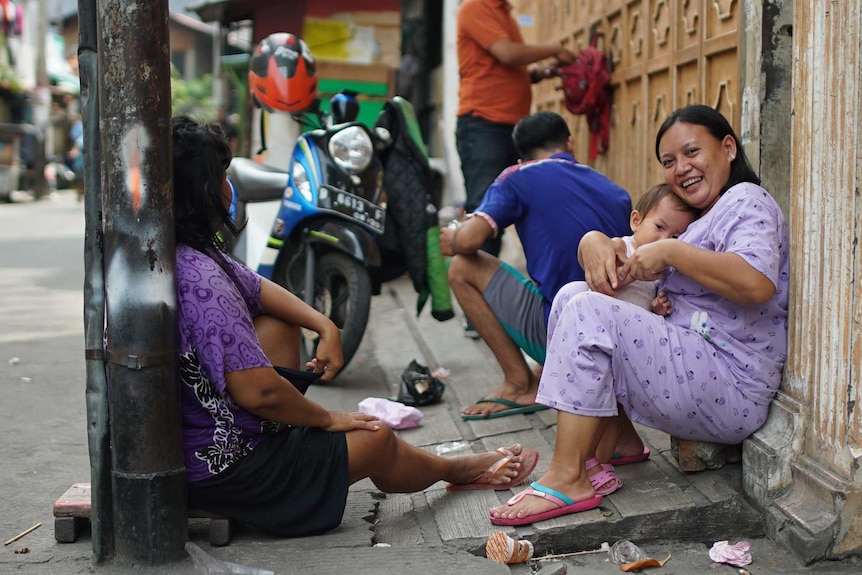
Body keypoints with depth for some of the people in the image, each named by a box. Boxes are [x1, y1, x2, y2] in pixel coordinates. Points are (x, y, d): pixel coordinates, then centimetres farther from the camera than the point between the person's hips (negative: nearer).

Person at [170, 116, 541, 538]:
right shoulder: (200, 280, -30)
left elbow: (255, 289, 16)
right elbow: (257, 392, -29)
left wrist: (325, 328, 7)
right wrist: (326, 418, -11)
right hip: (221, 467, -9)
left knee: (278, 325, 20)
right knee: (376, 440, 8)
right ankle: (457, 470, 38)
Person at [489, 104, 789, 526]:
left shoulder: (747, 202, -5)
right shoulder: (698, 218, 24)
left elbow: (757, 284, -27)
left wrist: (670, 251, -19)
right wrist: (597, 245, -5)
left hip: (731, 390, -10)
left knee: (589, 314, -22)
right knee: (576, 295, 11)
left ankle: (568, 479, -24)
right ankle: (617, 439, 4)